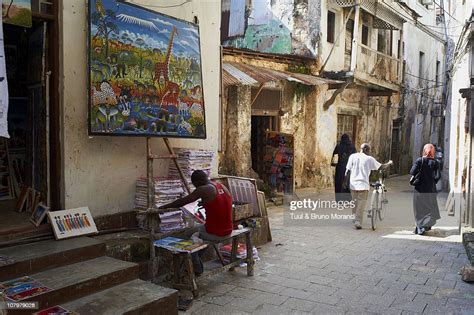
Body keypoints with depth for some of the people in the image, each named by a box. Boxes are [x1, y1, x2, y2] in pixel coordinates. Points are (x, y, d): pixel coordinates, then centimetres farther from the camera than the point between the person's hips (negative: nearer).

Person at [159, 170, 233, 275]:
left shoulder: (203, 190, -14)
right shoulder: (223, 187, 6)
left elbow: (182, 201, -8)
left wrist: (164, 206, 5)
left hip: (214, 233, -7)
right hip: (228, 232, 8)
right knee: (200, 228, 31)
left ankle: (197, 269, 26)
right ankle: (198, 263, 39)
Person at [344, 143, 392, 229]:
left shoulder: (353, 156, 2)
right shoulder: (369, 159, -3)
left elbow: (347, 171, 0)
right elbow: (381, 167, 4)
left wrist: (346, 182, 8)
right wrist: (389, 163, 23)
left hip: (353, 184, 3)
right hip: (363, 185, -3)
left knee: (355, 202, 19)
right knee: (361, 204, 2)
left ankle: (355, 218, 30)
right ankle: (358, 222, -2)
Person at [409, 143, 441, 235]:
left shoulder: (419, 160, -6)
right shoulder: (435, 162, -4)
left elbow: (412, 172, -14)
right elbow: (437, 176, -8)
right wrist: (433, 182, 10)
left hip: (419, 189, 0)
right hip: (430, 190, 0)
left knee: (419, 209, 9)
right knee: (430, 208, 14)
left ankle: (420, 227, 8)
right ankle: (426, 225, 1)